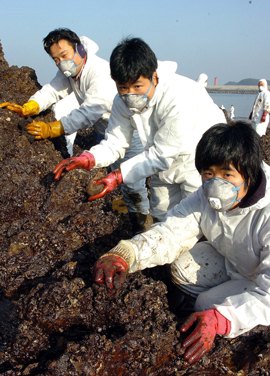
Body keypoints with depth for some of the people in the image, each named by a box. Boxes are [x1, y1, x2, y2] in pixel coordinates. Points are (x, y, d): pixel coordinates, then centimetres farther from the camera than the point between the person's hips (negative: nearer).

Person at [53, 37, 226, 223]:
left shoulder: (180, 99, -35)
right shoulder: (123, 101, -15)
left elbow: (161, 154, -31)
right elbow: (115, 143, -13)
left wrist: (118, 176, -34)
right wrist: (87, 159, -34)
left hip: (202, 161, -6)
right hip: (167, 164, 6)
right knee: (161, 216, 16)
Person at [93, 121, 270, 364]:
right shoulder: (207, 197, -19)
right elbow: (171, 232, -22)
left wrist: (219, 319, -54)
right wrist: (123, 254, -41)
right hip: (231, 261, 6)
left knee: (209, 305, -18)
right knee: (183, 267, -10)